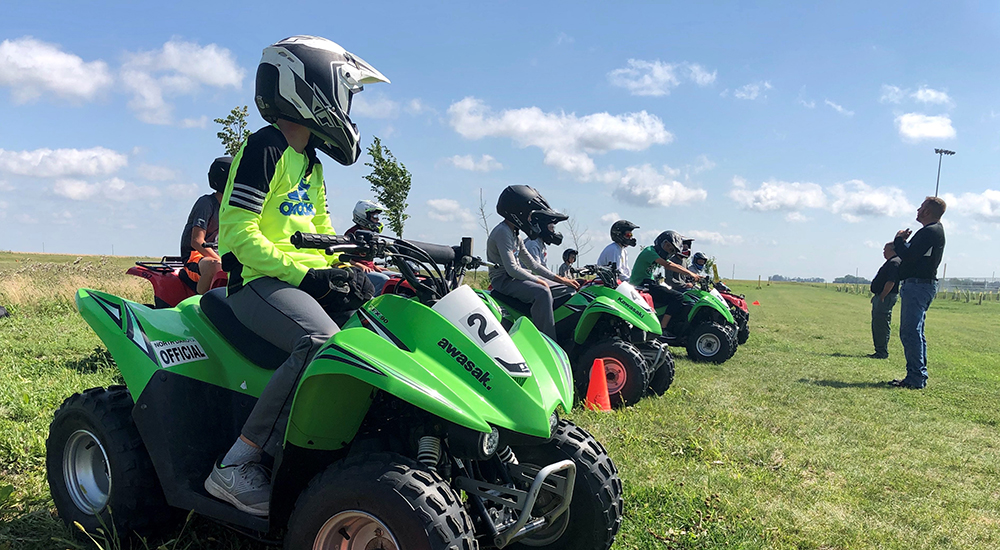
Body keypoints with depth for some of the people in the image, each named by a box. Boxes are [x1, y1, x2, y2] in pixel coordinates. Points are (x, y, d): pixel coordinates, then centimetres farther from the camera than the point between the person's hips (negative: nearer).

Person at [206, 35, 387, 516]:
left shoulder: (309, 162, 21)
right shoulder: (265, 149, -8)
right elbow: (239, 232, -16)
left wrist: (345, 269, 4)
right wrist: (304, 273, -21)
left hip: (308, 278, 9)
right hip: (258, 280, -9)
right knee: (323, 343, -34)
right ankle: (235, 465, -25)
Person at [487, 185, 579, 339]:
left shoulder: (514, 233, 16)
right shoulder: (502, 232, -16)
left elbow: (532, 264, 17)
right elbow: (512, 269, -23)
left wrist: (559, 279, 9)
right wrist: (538, 281, -16)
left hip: (516, 276, 10)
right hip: (504, 280, -10)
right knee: (542, 292, -33)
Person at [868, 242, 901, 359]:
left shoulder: (895, 262, -13)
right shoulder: (890, 262, 21)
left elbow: (891, 282, -22)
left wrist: (882, 297, -22)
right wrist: (877, 297, 20)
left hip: (886, 298, -11)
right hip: (880, 297, 11)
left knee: (881, 325, -10)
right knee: (876, 325, 13)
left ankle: (882, 352, -7)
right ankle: (879, 351, 18)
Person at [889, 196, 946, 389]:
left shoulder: (930, 232, -14)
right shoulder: (935, 231, 21)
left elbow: (908, 256, -20)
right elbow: (914, 255, 20)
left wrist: (899, 239, -4)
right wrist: (902, 242, 6)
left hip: (918, 285, -11)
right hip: (920, 285, 11)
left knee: (910, 332, -12)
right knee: (914, 333, 14)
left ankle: (916, 378, -11)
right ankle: (917, 377, 18)